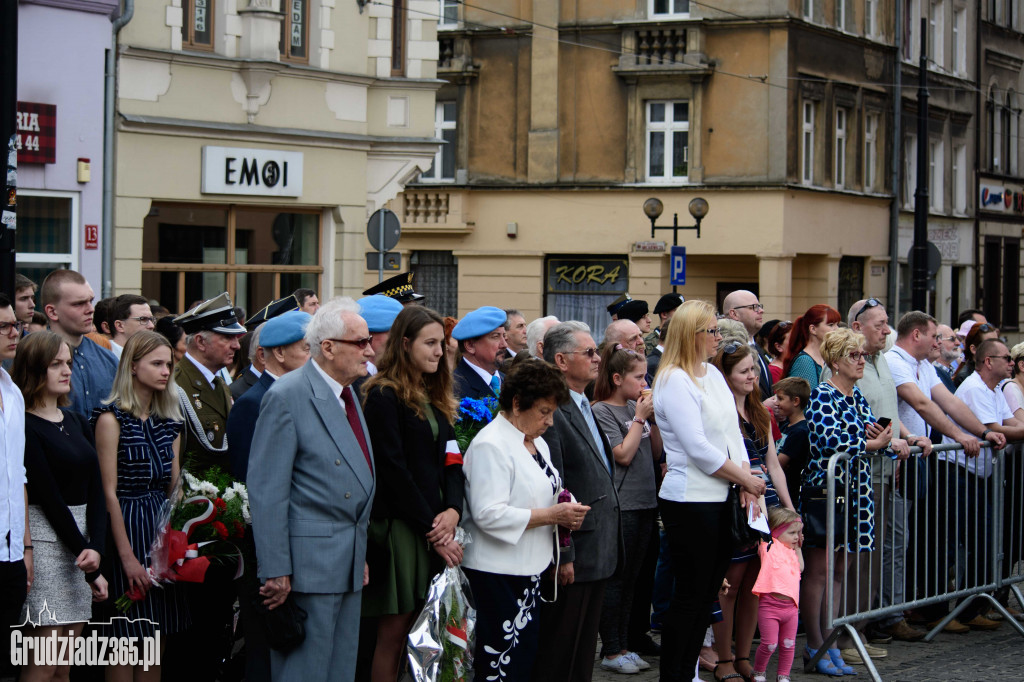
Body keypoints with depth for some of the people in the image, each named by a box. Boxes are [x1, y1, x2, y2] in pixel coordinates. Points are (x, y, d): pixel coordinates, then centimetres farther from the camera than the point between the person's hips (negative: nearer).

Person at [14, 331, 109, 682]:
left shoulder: (77, 422, 14)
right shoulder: (26, 428, -9)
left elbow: (95, 489, 8)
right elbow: (50, 498, -11)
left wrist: (96, 547, -9)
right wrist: (89, 567, -10)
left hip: (81, 537, 7)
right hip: (46, 538, -7)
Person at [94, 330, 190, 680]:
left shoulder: (168, 420, 12)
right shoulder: (112, 418, -9)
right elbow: (109, 493, -12)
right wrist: (127, 556, -15)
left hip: (164, 526, 7)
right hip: (127, 526, -7)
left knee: (156, 642, 8)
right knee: (127, 645, -3)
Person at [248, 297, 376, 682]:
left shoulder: (348, 395, 13)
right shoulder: (288, 396, -13)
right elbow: (266, 490, -16)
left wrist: (361, 555, 16)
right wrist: (276, 571, -19)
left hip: (350, 564, 9)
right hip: (310, 561, -9)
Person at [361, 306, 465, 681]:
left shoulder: (436, 398, 17)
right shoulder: (384, 396, -8)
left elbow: (450, 461, 12)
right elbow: (393, 469, -13)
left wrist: (453, 510, -6)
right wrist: (432, 529, -13)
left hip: (435, 528, 7)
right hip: (399, 527, -7)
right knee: (395, 634, -4)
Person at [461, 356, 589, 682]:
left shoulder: (537, 443, 16)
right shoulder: (491, 445, -15)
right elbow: (489, 514, -23)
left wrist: (564, 513, 5)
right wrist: (551, 515, -19)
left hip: (531, 570, 10)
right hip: (498, 577, -9)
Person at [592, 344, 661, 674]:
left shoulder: (637, 406, 11)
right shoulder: (602, 411, -10)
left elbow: (656, 452, 14)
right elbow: (623, 454, -17)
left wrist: (654, 418, 1)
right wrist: (640, 417, -11)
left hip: (644, 502, 8)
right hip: (621, 505, -8)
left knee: (630, 579, 13)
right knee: (616, 579, -2)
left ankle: (622, 645, 20)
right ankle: (611, 651, 5)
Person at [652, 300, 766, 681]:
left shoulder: (713, 374, 13)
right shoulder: (674, 380, -13)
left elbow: (733, 430, 13)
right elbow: (697, 447, -18)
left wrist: (745, 481, -2)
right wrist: (744, 478, -9)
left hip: (722, 498, 8)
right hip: (690, 502, -8)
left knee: (708, 593, 12)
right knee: (690, 596, -2)